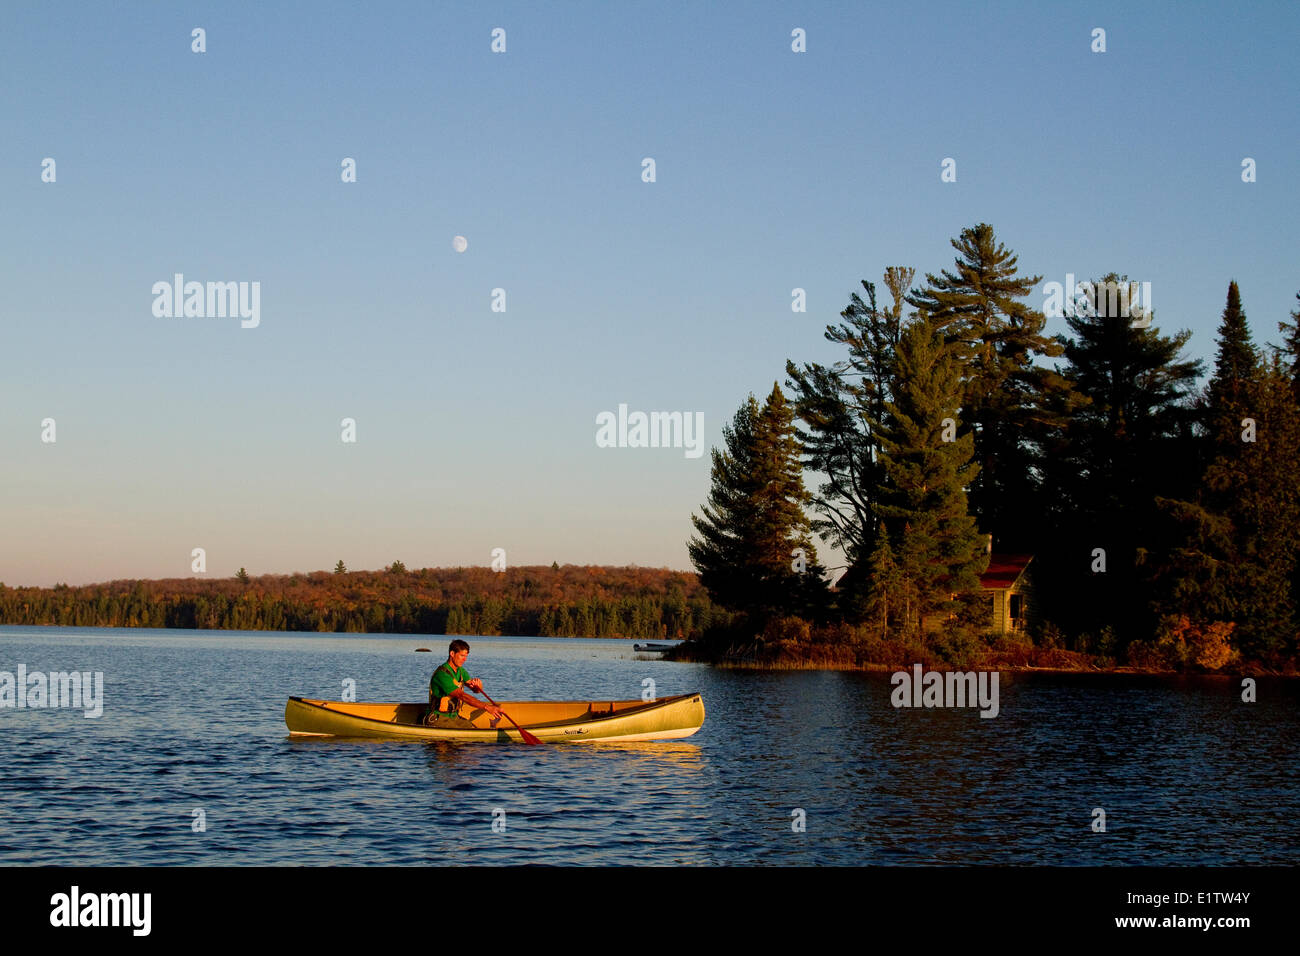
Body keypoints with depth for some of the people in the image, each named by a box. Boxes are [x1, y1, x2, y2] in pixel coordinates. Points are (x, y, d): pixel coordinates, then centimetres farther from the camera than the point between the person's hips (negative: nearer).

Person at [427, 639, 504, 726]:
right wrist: (486, 707, -37)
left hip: (454, 717, 8)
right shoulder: (442, 673, -21)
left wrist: (478, 684, -20)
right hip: (438, 719, -8)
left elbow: (477, 690, 5)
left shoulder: (460, 671, 9)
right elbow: (462, 696, -29)